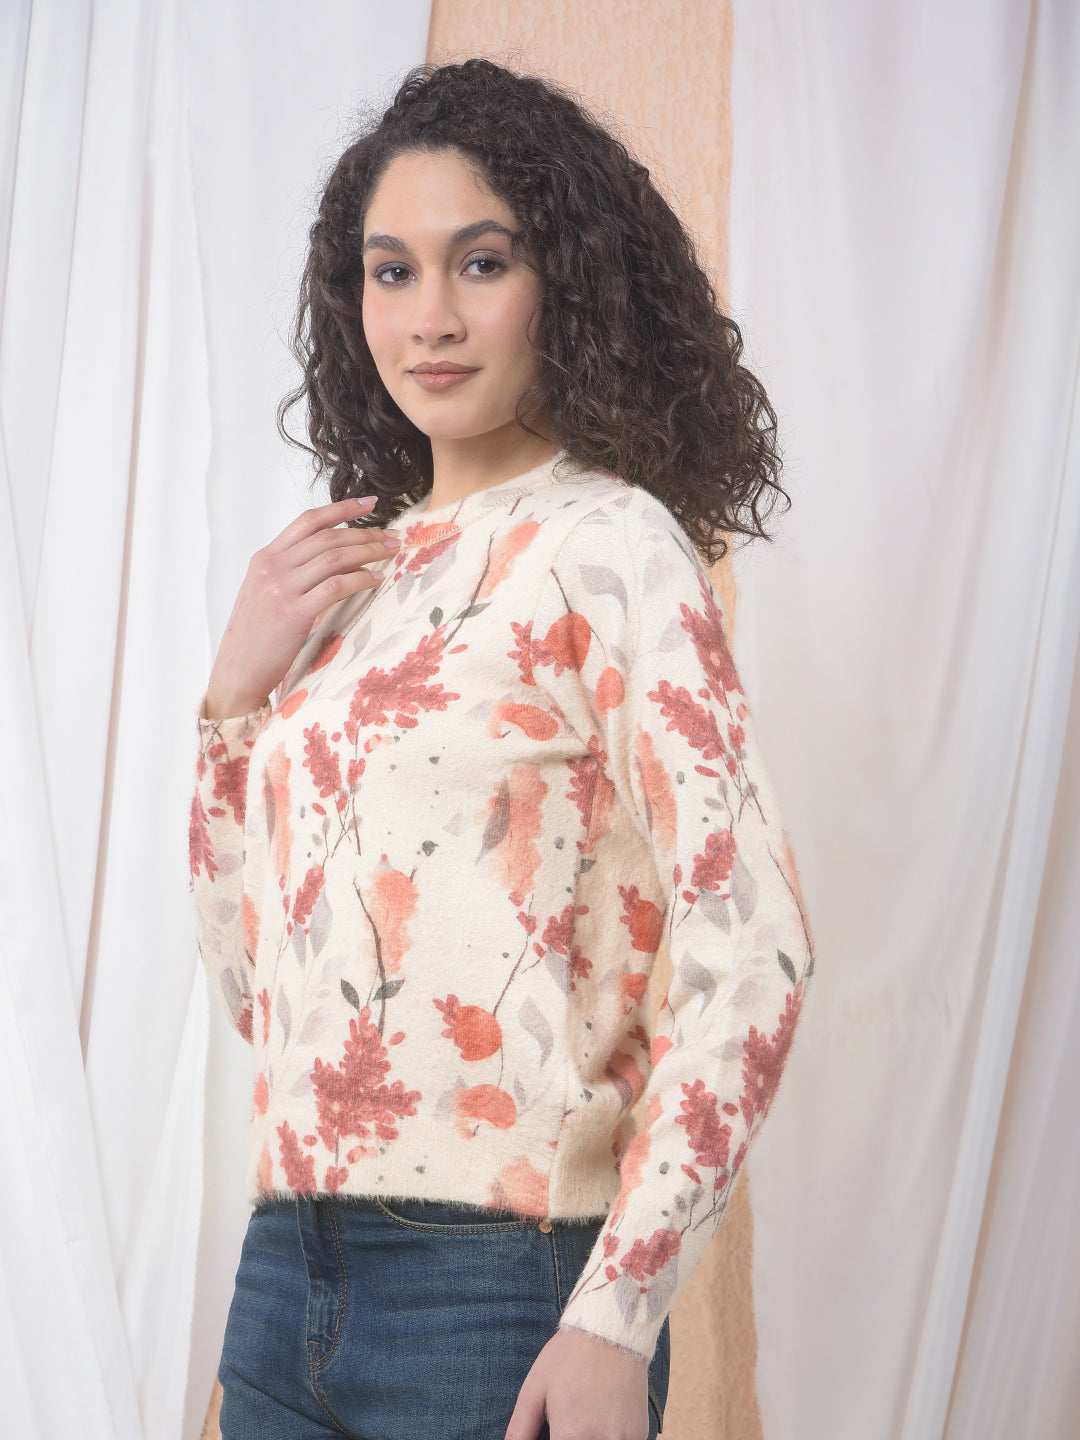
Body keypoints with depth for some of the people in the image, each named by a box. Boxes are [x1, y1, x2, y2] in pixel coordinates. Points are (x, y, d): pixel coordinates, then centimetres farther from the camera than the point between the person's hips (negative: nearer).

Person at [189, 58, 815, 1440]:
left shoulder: (603, 542, -7)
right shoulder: (359, 571, 10)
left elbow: (749, 943, -16)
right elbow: (252, 980, 14)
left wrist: (614, 1322, -20)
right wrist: (236, 688, 1)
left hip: (499, 1289, -6)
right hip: (287, 1264, 6)